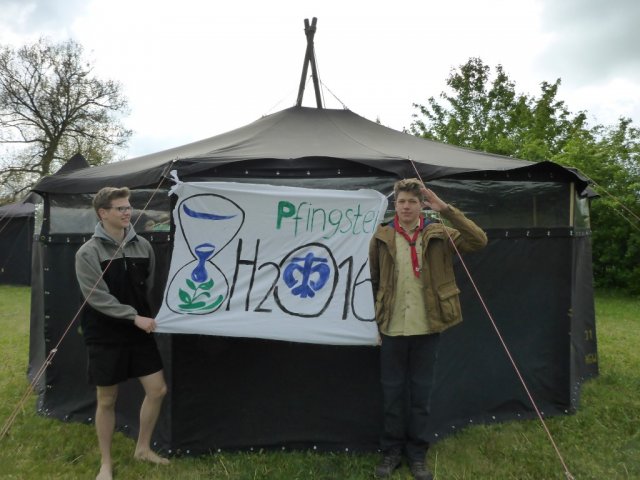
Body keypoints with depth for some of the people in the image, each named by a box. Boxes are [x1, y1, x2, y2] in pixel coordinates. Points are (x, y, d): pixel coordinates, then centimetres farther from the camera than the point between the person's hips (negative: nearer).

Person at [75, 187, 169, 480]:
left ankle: (142, 449, 27)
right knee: (106, 400, 8)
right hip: (105, 337, -4)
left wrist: (148, 316, 9)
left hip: (139, 333, 4)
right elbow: (97, 298, -16)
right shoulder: (88, 253, -11)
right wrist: (134, 316, -19)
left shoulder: (143, 246, 1)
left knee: (157, 389, 5)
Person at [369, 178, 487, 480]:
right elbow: (374, 282, 6)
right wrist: (376, 320, 6)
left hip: (426, 328, 0)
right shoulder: (382, 237, 0)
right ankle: (391, 451, 28)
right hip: (392, 329, 0)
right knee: (392, 392, 11)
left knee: (421, 393, 11)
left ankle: (417, 454, 28)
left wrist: (445, 209, -19)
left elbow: (479, 241, -15)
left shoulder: (438, 234, -1)